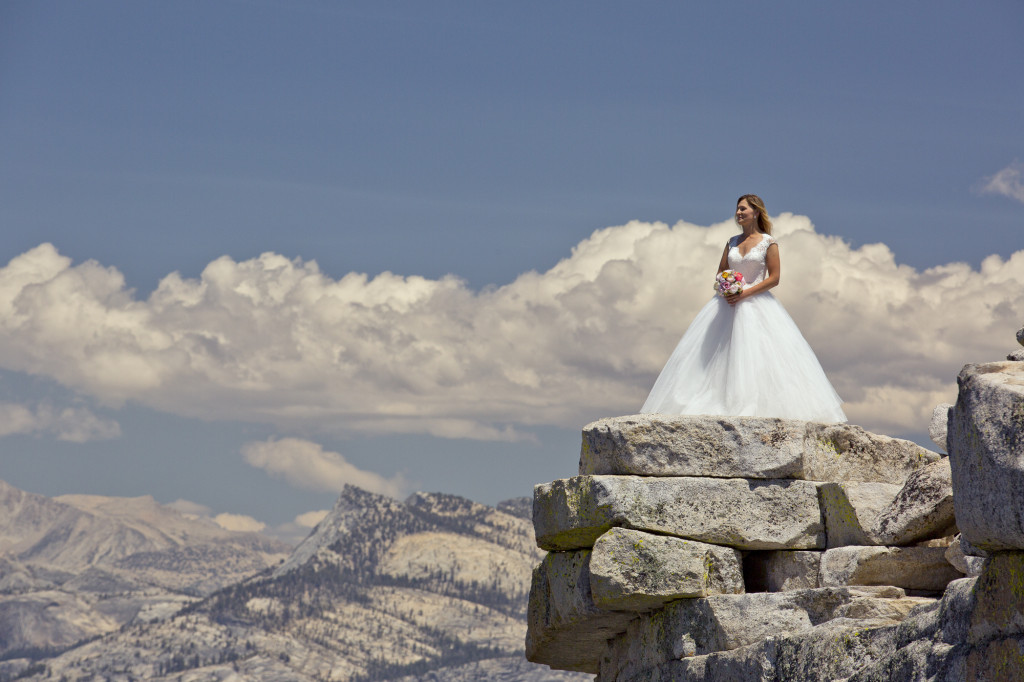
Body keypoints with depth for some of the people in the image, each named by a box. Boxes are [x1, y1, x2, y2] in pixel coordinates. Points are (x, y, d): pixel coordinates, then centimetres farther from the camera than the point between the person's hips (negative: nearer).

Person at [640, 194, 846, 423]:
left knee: (756, 357, -12)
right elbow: (720, 273, 18)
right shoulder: (732, 242, 14)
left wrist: (745, 293, -14)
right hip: (728, 303, 5)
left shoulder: (768, 242, -1)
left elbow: (774, 278, -6)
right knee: (715, 357, -4)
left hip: (757, 304, -5)